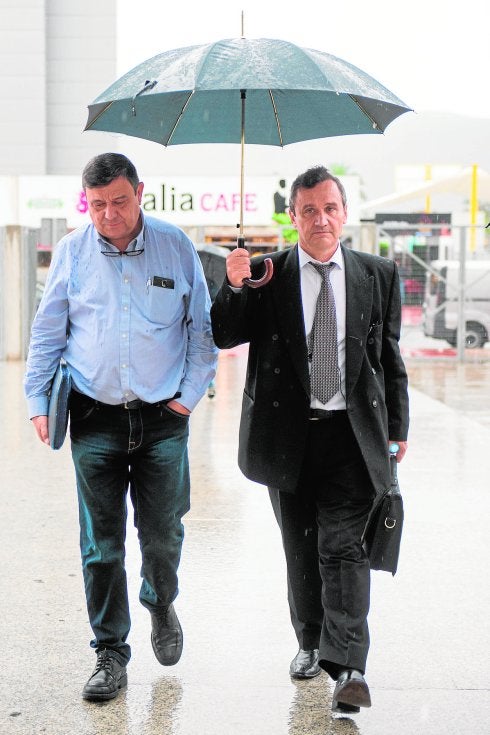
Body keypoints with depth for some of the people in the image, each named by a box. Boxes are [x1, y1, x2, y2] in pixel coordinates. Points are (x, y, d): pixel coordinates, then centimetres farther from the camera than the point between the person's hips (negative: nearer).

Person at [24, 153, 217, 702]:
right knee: (101, 543, 2)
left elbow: (201, 326, 8)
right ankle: (110, 654, 15)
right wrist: (37, 400, 3)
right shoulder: (72, 251, 4)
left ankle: (161, 604, 38)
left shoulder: (175, 246, 3)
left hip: (163, 416, 0)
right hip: (95, 417, 0)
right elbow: (47, 331, 9)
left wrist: (191, 392, 0)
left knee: (162, 533, 6)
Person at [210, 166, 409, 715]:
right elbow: (223, 337, -3)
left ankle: (347, 666, -10)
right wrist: (235, 286, -19)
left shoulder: (378, 275, 6)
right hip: (287, 434, 1)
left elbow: (390, 357, 9)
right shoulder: (265, 274, 2)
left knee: (344, 547, -9)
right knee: (301, 549, 12)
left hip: (353, 434, -1)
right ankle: (310, 643, 29)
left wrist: (396, 429, 7)